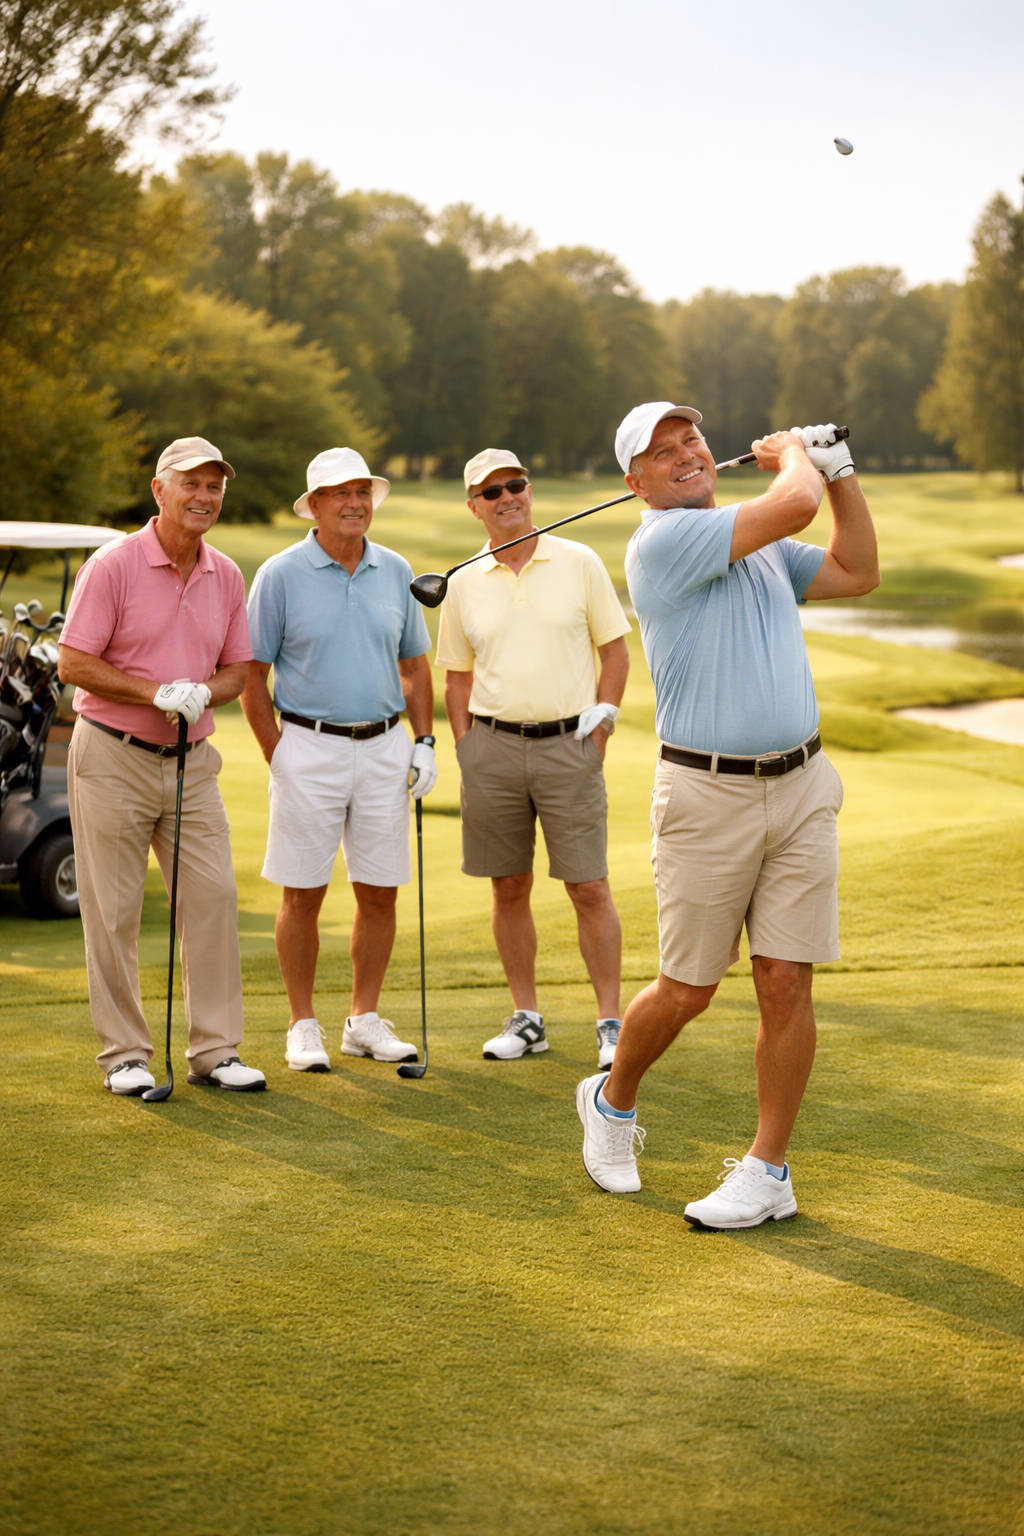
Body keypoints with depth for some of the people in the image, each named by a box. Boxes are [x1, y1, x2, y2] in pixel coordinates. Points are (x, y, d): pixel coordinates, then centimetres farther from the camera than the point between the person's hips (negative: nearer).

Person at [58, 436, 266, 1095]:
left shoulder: (227, 576, 6)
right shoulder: (112, 565, -10)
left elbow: (237, 670, 12)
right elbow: (73, 664, -11)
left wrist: (200, 694, -10)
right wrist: (157, 692, -19)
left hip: (192, 762, 5)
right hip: (113, 760, -5)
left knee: (214, 898, 1)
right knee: (114, 911, 1)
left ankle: (216, 1050, 10)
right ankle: (125, 1054, 11)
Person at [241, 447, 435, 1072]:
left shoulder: (395, 571, 8)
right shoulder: (281, 575, -4)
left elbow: (415, 665, 16)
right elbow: (252, 675, -2)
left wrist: (424, 743, 6)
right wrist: (277, 757, -7)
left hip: (384, 747, 4)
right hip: (310, 746, -4)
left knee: (380, 893, 6)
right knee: (304, 896, 1)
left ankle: (366, 1020, 19)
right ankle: (304, 1026, 12)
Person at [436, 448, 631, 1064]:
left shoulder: (579, 563, 2)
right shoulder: (464, 584, 7)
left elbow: (616, 649, 6)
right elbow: (458, 675, 14)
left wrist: (602, 722, -4)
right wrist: (465, 750, 5)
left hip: (568, 743, -2)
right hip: (493, 744, 2)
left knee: (590, 888, -4)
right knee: (509, 889, 7)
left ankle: (611, 1023, 3)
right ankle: (526, 1018, 19)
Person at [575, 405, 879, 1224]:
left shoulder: (760, 544, 15)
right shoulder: (663, 542, -11)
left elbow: (857, 571, 24)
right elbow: (794, 506, -17)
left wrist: (840, 468, 17)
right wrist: (793, 455, 4)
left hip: (801, 787, 6)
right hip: (707, 795, -5)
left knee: (786, 982, 0)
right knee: (687, 991, 4)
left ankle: (768, 1171, 9)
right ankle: (612, 1101, 32)